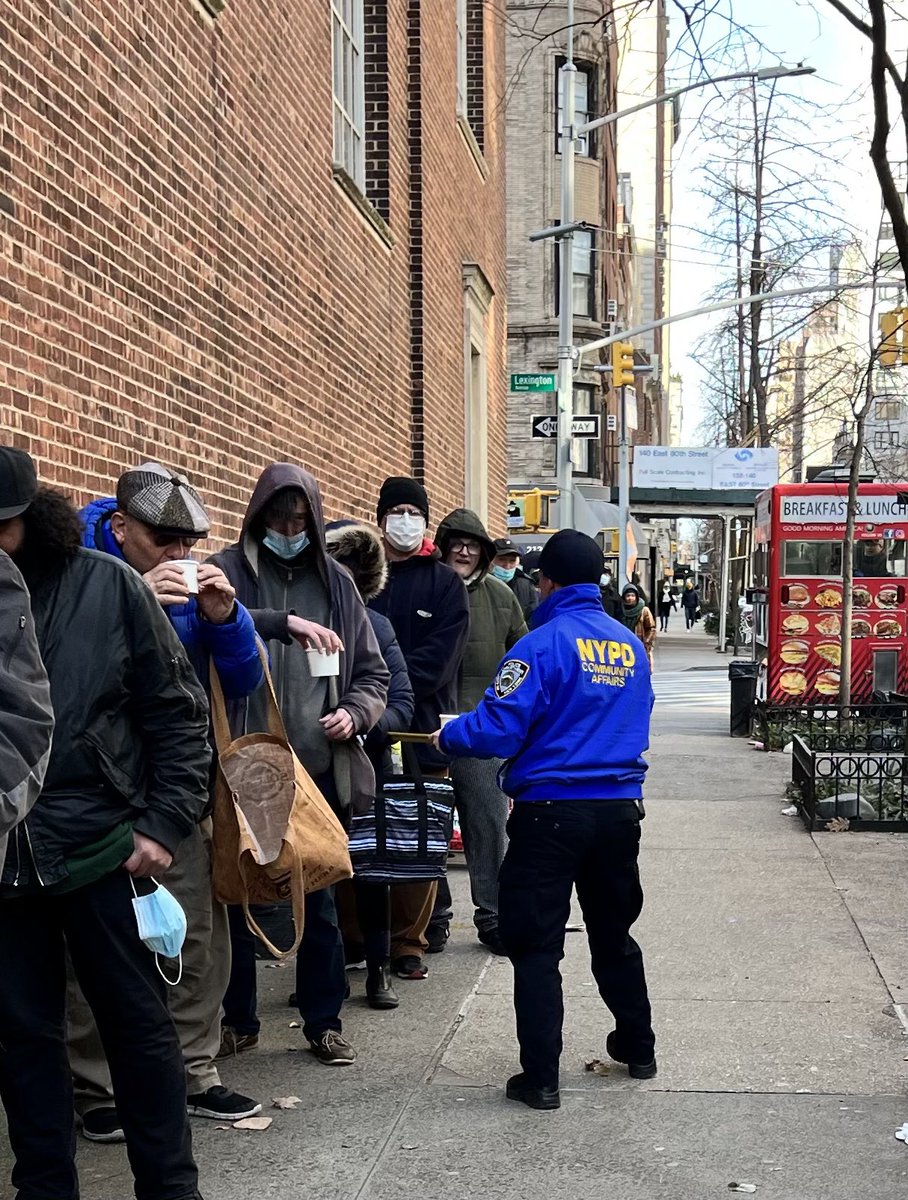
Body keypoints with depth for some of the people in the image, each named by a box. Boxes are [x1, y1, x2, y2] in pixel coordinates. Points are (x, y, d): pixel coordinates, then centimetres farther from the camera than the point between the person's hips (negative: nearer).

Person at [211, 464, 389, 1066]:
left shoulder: (335, 581, 10)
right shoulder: (230, 569, 1)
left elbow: (373, 674, 14)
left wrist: (354, 713, -6)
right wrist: (283, 622, -33)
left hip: (319, 767, 2)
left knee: (319, 901, 9)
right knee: (238, 894, 7)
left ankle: (325, 1022, 22)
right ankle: (239, 1020, 22)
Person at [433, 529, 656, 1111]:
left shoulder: (543, 644, -14)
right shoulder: (632, 647, 7)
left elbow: (496, 730, -18)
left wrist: (446, 736, 1)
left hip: (552, 813, -6)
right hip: (621, 809, 6)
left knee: (537, 945, 1)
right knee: (614, 934, 22)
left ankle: (541, 1078, 1)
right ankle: (638, 1047, 36)